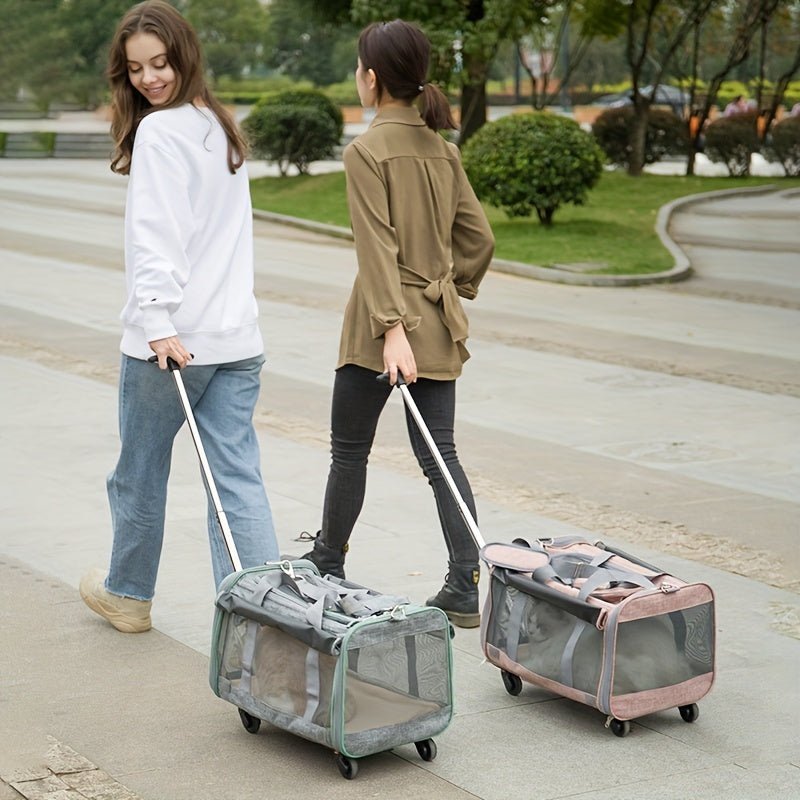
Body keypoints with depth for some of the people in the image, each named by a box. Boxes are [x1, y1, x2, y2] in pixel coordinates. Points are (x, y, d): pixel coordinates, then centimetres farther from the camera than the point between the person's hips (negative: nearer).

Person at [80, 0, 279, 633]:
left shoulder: (159, 131, -10)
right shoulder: (222, 128, 16)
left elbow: (157, 236, -19)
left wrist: (158, 323, -25)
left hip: (173, 336, -7)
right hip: (238, 334, 7)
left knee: (140, 470, 14)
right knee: (238, 478, 2)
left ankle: (129, 594, 32)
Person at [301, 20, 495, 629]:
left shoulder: (367, 151, -12)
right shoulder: (441, 149, 8)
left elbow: (379, 248, -19)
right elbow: (479, 238, 11)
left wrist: (392, 329, -23)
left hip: (384, 324, -6)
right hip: (440, 325, 6)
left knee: (350, 450, 11)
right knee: (440, 456, 6)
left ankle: (329, 567, 28)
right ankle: (466, 588, 0)